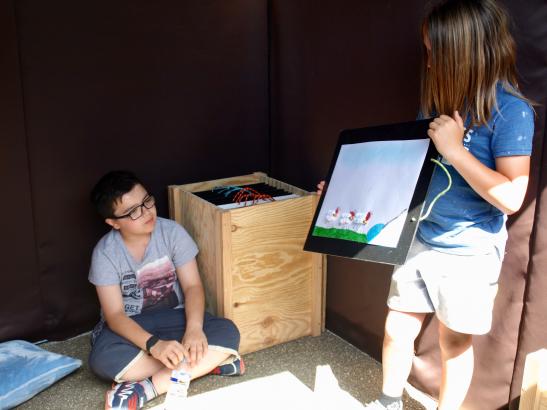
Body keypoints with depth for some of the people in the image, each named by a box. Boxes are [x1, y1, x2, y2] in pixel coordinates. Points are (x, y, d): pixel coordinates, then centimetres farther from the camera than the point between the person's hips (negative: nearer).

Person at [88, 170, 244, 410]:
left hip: (173, 317, 1)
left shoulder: (172, 232, -11)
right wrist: (154, 344, -36)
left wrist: (194, 328, -31)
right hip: (129, 325, -1)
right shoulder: (105, 253, -14)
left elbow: (192, 286, -11)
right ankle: (208, 362, -26)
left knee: (227, 333, -26)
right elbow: (115, 314, -19)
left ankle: (147, 388, -29)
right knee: (102, 359, -35)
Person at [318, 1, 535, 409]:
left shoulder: (511, 111, -18)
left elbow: (511, 198, -24)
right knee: (397, 331, 13)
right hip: (419, 240, 5)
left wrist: (454, 149, -26)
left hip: (468, 253, -5)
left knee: (455, 341, 13)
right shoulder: (438, 99, 3)